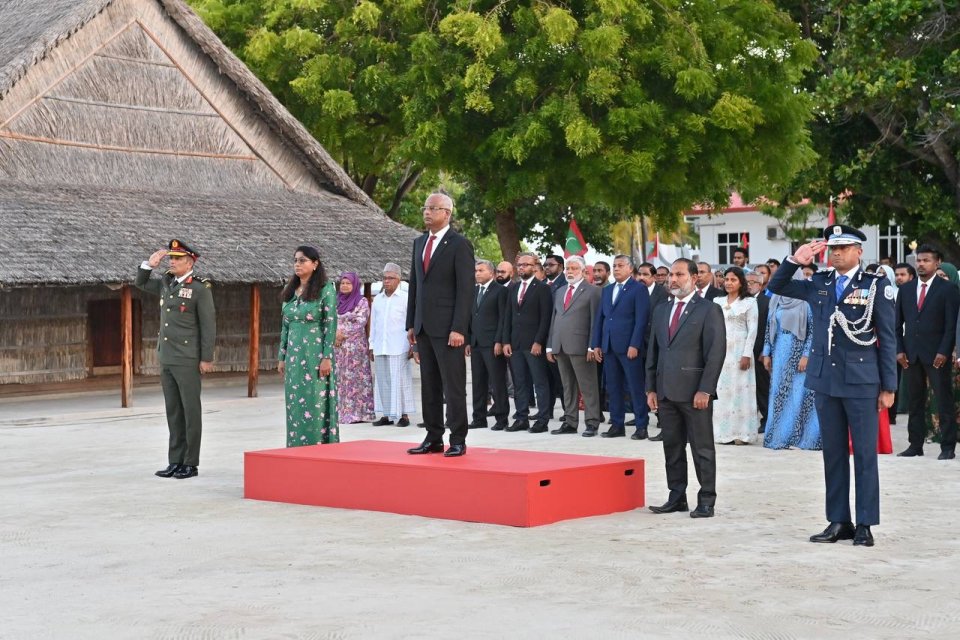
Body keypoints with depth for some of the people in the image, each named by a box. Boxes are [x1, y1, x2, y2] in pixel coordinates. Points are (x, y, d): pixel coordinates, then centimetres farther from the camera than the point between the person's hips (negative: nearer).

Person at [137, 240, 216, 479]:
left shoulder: (200, 288, -9)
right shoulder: (166, 283, 11)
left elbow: (208, 325, -10)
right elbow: (140, 283, 25)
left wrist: (207, 359, -14)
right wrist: (150, 264, 6)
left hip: (188, 360, -7)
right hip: (166, 359, 7)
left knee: (191, 411, -1)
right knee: (173, 412, 9)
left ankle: (191, 464, 3)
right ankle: (175, 462, 14)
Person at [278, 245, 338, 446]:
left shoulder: (326, 290, -6)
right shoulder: (290, 292, 12)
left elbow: (331, 326, -10)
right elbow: (285, 326, 15)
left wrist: (327, 358, -15)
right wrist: (282, 357, 12)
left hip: (315, 355, -6)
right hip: (294, 355, 6)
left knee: (316, 405, -5)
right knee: (295, 405, 7)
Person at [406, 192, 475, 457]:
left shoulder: (459, 245, -7)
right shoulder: (419, 243, 15)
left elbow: (465, 289, -11)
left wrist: (458, 328, -17)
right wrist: (411, 323, 13)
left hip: (447, 327, -7)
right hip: (424, 326, 7)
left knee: (453, 385, -3)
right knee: (429, 385, 9)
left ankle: (457, 440, 1)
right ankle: (433, 438, 15)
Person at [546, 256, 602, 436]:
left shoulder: (591, 291, -2)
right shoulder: (560, 292, 19)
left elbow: (594, 321, -7)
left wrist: (592, 347, -13)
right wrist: (550, 346, 12)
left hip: (580, 347, -7)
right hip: (560, 347, 7)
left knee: (587, 387, -4)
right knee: (568, 387, 10)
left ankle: (592, 423, -1)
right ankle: (570, 422, 14)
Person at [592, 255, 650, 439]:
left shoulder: (639, 289, -3)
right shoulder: (607, 291, 18)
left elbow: (641, 319, -10)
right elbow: (599, 319, 17)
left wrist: (634, 345, -17)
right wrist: (596, 345, 9)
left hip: (629, 347, -6)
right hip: (608, 347, 6)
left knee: (636, 388, -3)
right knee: (613, 388, 8)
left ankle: (642, 427, 1)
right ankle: (617, 425, 14)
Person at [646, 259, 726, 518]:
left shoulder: (709, 310, -4)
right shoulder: (661, 311, 15)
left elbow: (716, 352, -10)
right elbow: (653, 350, 17)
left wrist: (705, 390, -16)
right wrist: (651, 388, 10)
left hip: (694, 392, -6)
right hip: (666, 391, 6)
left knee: (702, 448, 0)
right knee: (672, 448, 9)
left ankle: (706, 501, 5)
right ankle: (677, 497, 17)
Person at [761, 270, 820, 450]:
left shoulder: (806, 301, -7)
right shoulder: (776, 300, 10)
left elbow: (813, 330, -9)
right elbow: (769, 327, 14)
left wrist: (806, 355, -15)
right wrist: (767, 353, 10)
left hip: (799, 352, -5)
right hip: (780, 353, 5)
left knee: (798, 394, -4)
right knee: (778, 394, 6)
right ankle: (778, 437, 11)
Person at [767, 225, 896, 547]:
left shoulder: (876, 286, -3)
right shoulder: (819, 283, 8)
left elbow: (887, 339, -3)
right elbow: (776, 287, 16)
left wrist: (888, 387, -5)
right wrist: (795, 261, -3)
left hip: (861, 381, -4)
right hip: (825, 379, 5)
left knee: (864, 454, 0)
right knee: (833, 454, 10)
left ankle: (865, 525, 6)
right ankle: (838, 521, 16)